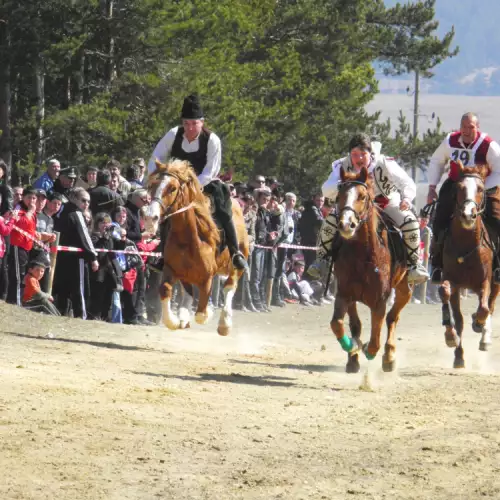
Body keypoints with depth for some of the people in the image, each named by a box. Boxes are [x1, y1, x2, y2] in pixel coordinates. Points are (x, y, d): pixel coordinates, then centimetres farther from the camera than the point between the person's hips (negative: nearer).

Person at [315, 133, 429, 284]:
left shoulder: (385, 164, -26)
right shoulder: (343, 166, -20)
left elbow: (408, 184, -24)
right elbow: (326, 191, -25)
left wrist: (407, 198, -47)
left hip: (387, 204, -1)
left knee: (410, 222, -26)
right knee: (331, 220, -22)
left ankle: (413, 264, -10)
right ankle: (322, 259, -4)